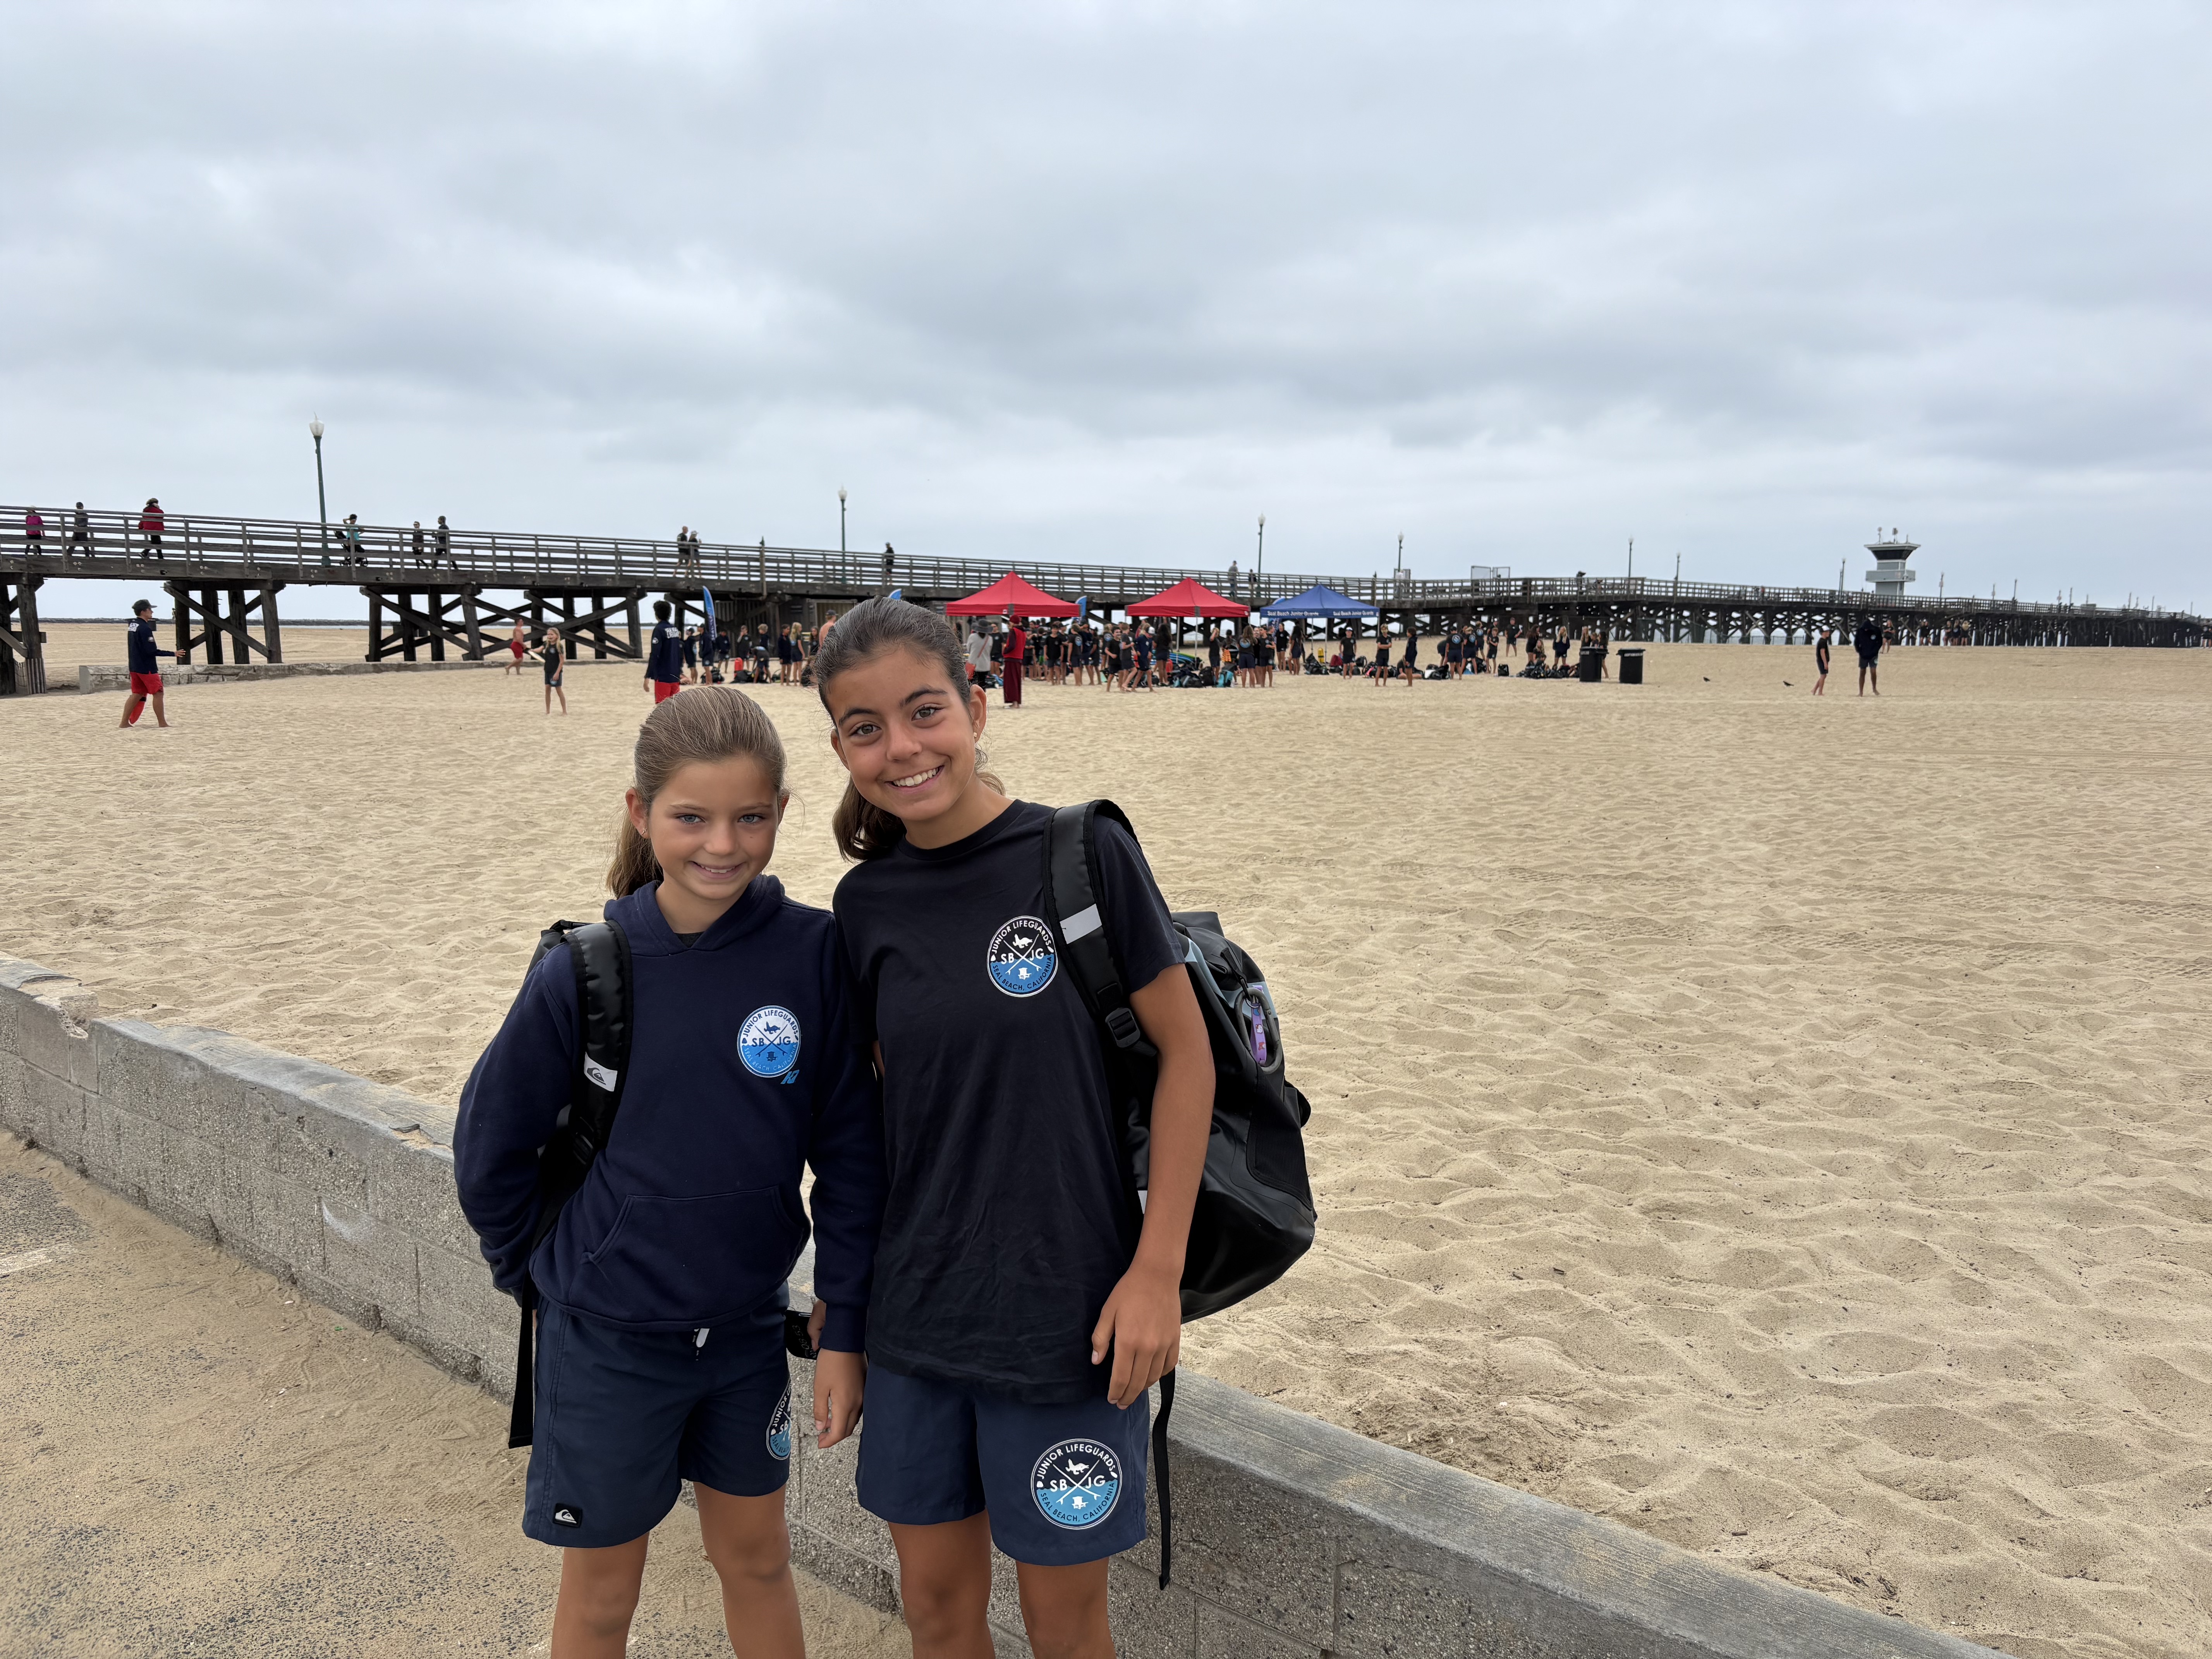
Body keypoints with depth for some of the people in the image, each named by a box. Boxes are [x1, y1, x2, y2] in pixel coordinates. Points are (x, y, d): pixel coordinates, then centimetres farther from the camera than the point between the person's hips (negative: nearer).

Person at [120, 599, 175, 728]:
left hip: (135, 667, 9)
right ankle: (162, 723, 1)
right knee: (158, 693, -2)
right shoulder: (145, 628, -18)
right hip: (147, 668, -9)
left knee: (137, 694, 12)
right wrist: (173, 654, -18)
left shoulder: (132, 626, 12)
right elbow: (152, 651, -21)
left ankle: (125, 722, 10)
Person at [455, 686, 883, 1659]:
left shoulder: (816, 954, -14)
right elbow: (488, 1148, -2)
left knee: (756, 1557, 20)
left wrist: (845, 1328, -5)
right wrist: (539, 1278, 7)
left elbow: (850, 1152, -7)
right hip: (607, 1340, -1)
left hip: (748, 1329, 1)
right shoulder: (584, 973, -15)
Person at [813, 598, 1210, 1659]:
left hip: (1067, 1311, -4)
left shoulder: (1085, 853, -14)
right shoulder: (868, 903, 0)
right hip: (916, 1307, 4)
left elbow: (1185, 1051, -9)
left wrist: (1158, 1270, -11)